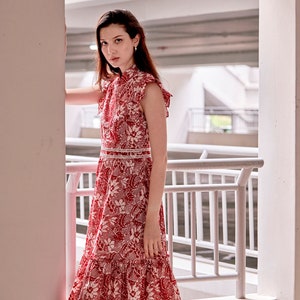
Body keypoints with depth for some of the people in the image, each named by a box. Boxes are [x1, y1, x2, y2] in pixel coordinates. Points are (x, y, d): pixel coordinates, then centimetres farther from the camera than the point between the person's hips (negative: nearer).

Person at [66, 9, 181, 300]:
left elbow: (160, 159, -16)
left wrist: (152, 218, -20)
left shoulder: (148, 89, -13)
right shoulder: (110, 85, 10)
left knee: (133, 276, -2)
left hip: (134, 194, -8)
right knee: (103, 275, 11)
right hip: (107, 189, 8)